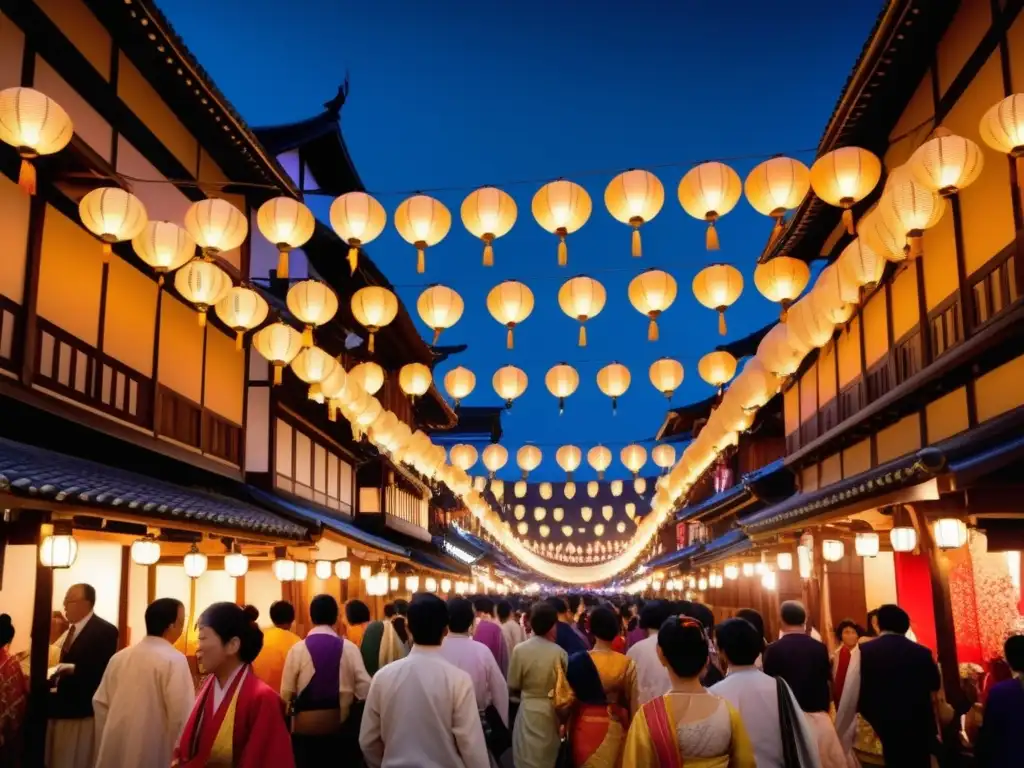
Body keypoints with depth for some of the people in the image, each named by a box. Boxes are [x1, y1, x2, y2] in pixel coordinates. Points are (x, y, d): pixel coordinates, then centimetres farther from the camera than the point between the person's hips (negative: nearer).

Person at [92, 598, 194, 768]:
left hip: (114, 751, 6)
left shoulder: (119, 657, 7)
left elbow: (100, 702, 11)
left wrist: (105, 744, 19)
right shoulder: (174, 660, -14)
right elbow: (181, 714, -19)